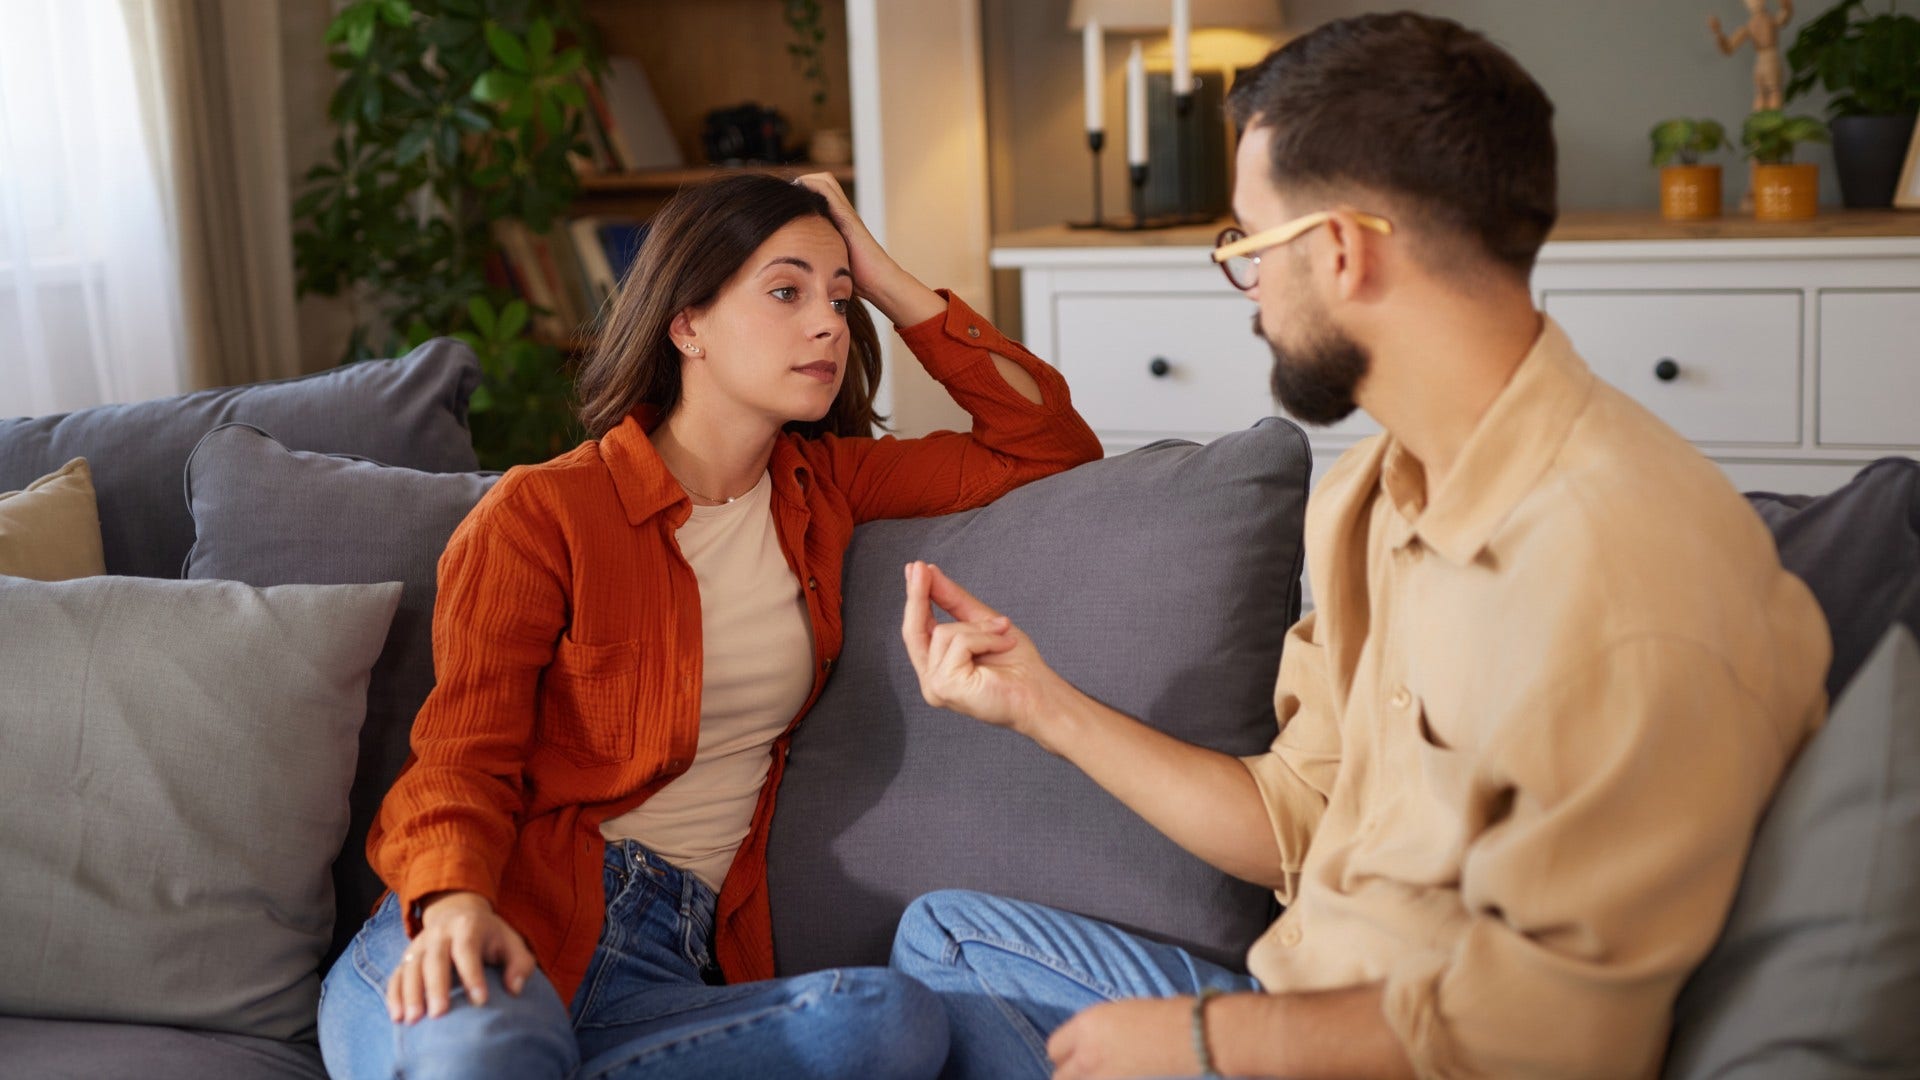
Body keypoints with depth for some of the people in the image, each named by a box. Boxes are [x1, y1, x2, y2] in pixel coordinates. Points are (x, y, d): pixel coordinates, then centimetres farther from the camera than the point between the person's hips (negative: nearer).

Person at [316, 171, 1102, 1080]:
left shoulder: (820, 486, 16)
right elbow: (464, 759, -3)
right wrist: (456, 905, -25)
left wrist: (889, 284, 9)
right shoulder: (540, 515, 1)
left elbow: (1054, 447, 16)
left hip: (664, 969, 6)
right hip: (500, 935, -6)